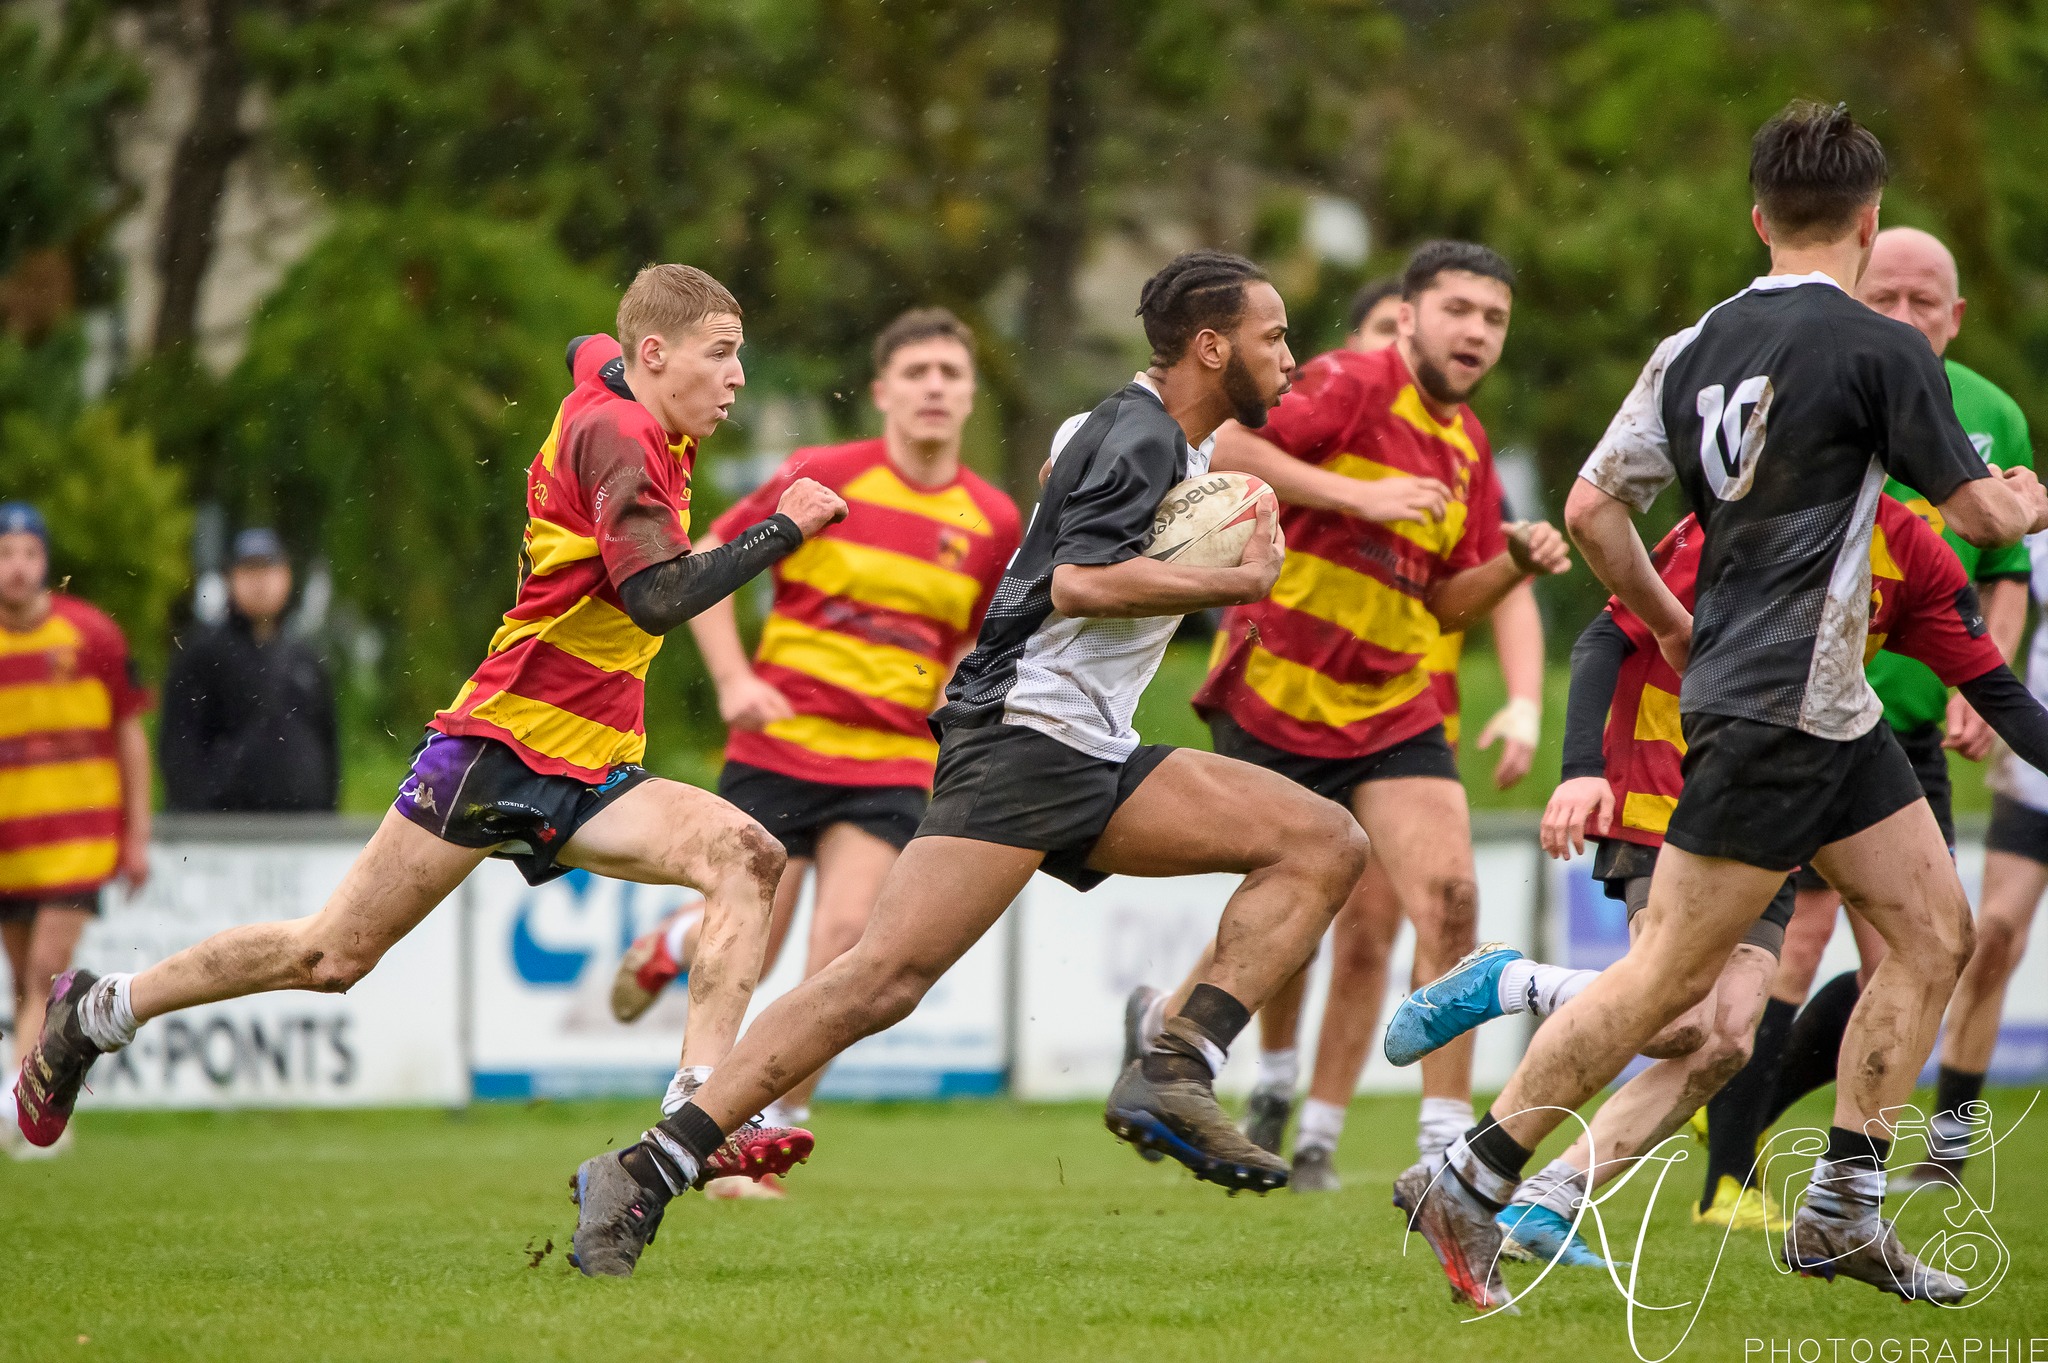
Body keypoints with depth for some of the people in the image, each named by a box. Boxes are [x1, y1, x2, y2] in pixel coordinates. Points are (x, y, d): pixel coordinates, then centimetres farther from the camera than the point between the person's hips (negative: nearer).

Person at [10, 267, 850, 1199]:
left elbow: (589, 348, 39)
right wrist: (781, 532, -22)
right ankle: (97, 1012, 18)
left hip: (590, 777, 8)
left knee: (748, 857, -19)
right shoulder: (616, 433, -15)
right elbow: (659, 600, -27)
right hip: (500, 745, -8)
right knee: (333, 954, -1)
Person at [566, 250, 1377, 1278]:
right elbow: (1080, 579, -24)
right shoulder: (1139, 433, -10)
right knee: (887, 977, -21)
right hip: (1019, 735, -10)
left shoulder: (1166, 439, 20)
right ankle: (644, 1174, -21)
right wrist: (1243, 580, -15)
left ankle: (1172, 1077, -12)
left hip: (1094, 761, 10)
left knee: (1325, 846, 0)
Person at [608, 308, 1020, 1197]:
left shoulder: (992, 522, 4)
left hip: (892, 765, 2)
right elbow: (702, 561, 0)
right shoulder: (823, 479, -7)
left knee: (846, 933, -17)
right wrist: (733, 680, -10)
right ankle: (675, 940, 37)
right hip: (779, 747, -2)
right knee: (747, 961, -2)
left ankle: (770, 1132, -3)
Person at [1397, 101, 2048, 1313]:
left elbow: (1593, 508, 8)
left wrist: (1670, 623, 22)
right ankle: (1470, 1186, -3)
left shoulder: (1694, 349, 7)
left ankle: (1843, 1212, 12)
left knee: (1935, 931, 11)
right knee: (1672, 974, -6)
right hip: (1775, 712, -8)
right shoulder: (1879, 350, -12)